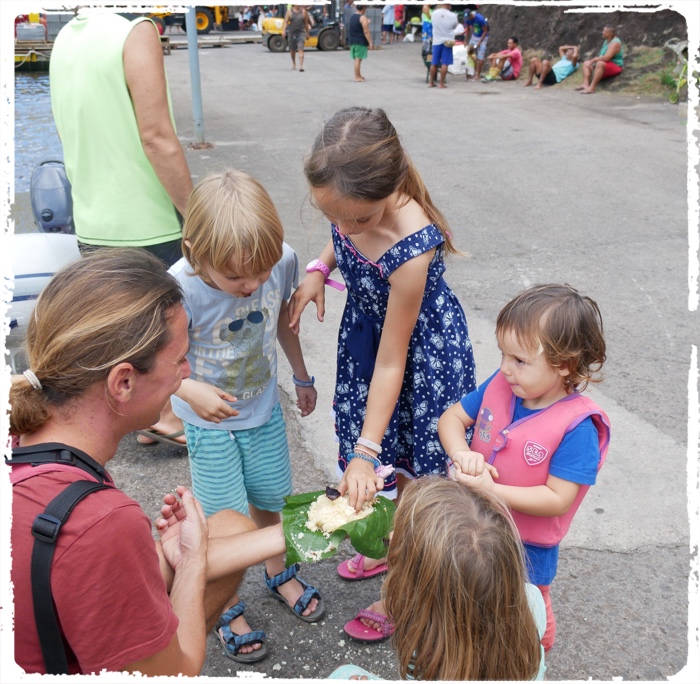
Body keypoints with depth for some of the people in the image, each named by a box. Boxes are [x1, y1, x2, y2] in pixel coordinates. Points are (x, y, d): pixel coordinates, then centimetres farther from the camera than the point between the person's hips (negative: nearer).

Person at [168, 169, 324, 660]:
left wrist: (302, 378, 12)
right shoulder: (181, 290, -34)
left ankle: (278, 573, 48)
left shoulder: (282, 260, -22)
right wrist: (190, 389, -38)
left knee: (268, 498, 20)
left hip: (264, 409, 3)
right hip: (210, 420, -3)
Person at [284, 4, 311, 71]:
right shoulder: (289, 11, 1)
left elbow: (306, 23, 6)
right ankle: (293, 63, 39)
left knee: (301, 49, -16)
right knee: (292, 49, 15)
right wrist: (284, 31, -16)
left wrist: (307, 33, 9)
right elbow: (286, 21, -3)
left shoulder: (303, 11, 1)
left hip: (301, 32, -2)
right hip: (291, 32, 2)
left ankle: (301, 66, -22)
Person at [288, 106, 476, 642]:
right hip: (364, 327, 7)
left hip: (424, 350, -6)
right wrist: (319, 268, -13)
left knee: (409, 465, 8)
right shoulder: (352, 201, -21)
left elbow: (391, 364, -29)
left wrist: (365, 452, -22)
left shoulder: (410, 252, -39)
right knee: (386, 457, 20)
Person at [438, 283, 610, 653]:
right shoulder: (499, 385, -13)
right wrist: (461, 452, -24)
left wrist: (491, 490, -33)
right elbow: (452, 417, -3)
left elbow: (557, 499, -28)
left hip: (526, 549, -5)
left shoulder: (577, 426, -28)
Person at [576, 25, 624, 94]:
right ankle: (585, 84, -16)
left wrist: (594, 60, -20)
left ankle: (592, 88, -46)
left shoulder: (615, 43, -19)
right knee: (586, 63, 8)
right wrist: (593, 60, -3)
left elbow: (606, 58, -29)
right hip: (605, 64, 11)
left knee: (600, 63, -39)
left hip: (615, 67, -11)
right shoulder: (606, 41, 11)